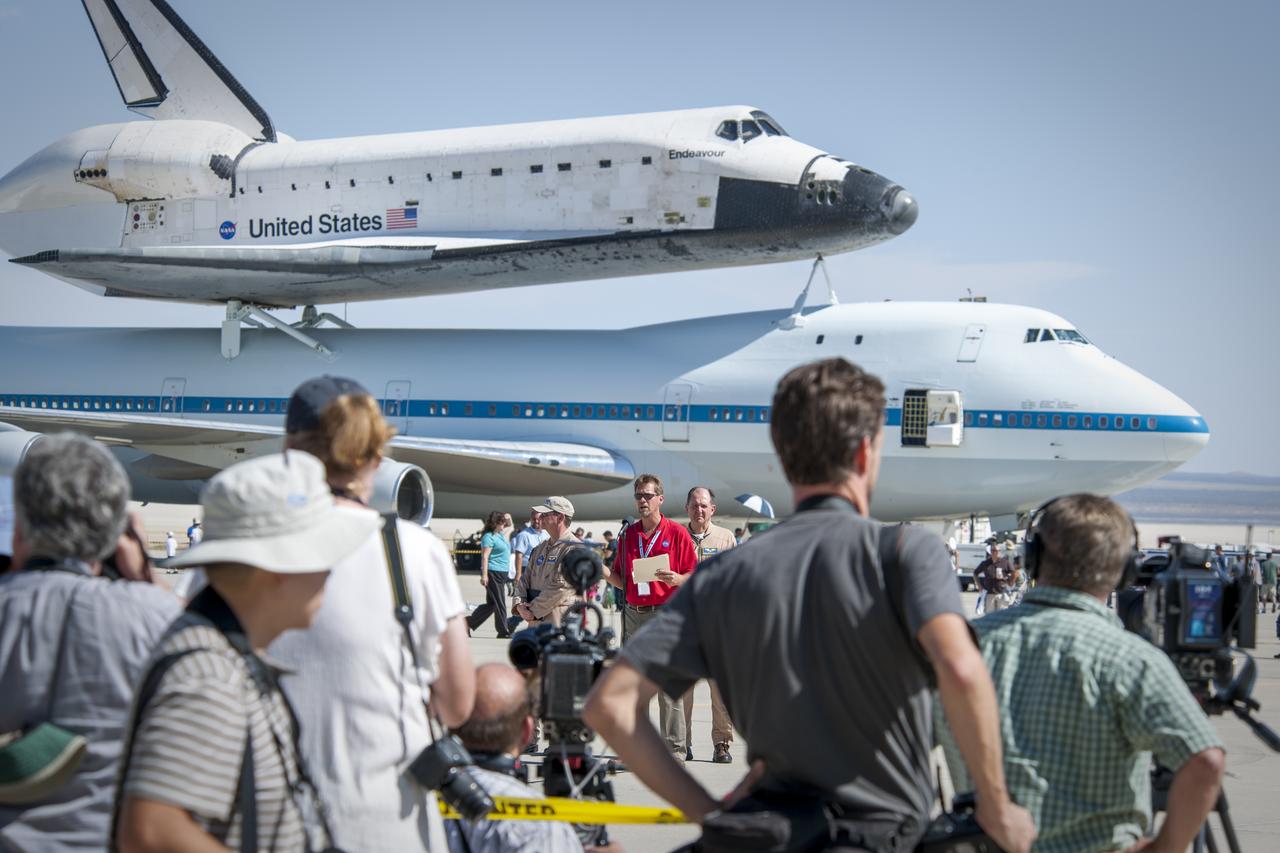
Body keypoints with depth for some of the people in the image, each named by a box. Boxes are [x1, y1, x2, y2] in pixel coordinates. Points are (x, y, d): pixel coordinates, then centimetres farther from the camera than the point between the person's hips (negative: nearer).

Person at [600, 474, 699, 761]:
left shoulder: (677, 533, 0)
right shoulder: (628, 534, 14)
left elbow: (694, 575, 0)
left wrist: (677, 579, -20)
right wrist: (606, 574, -2)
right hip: (633, 615, 5)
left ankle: (675, 750, -2)